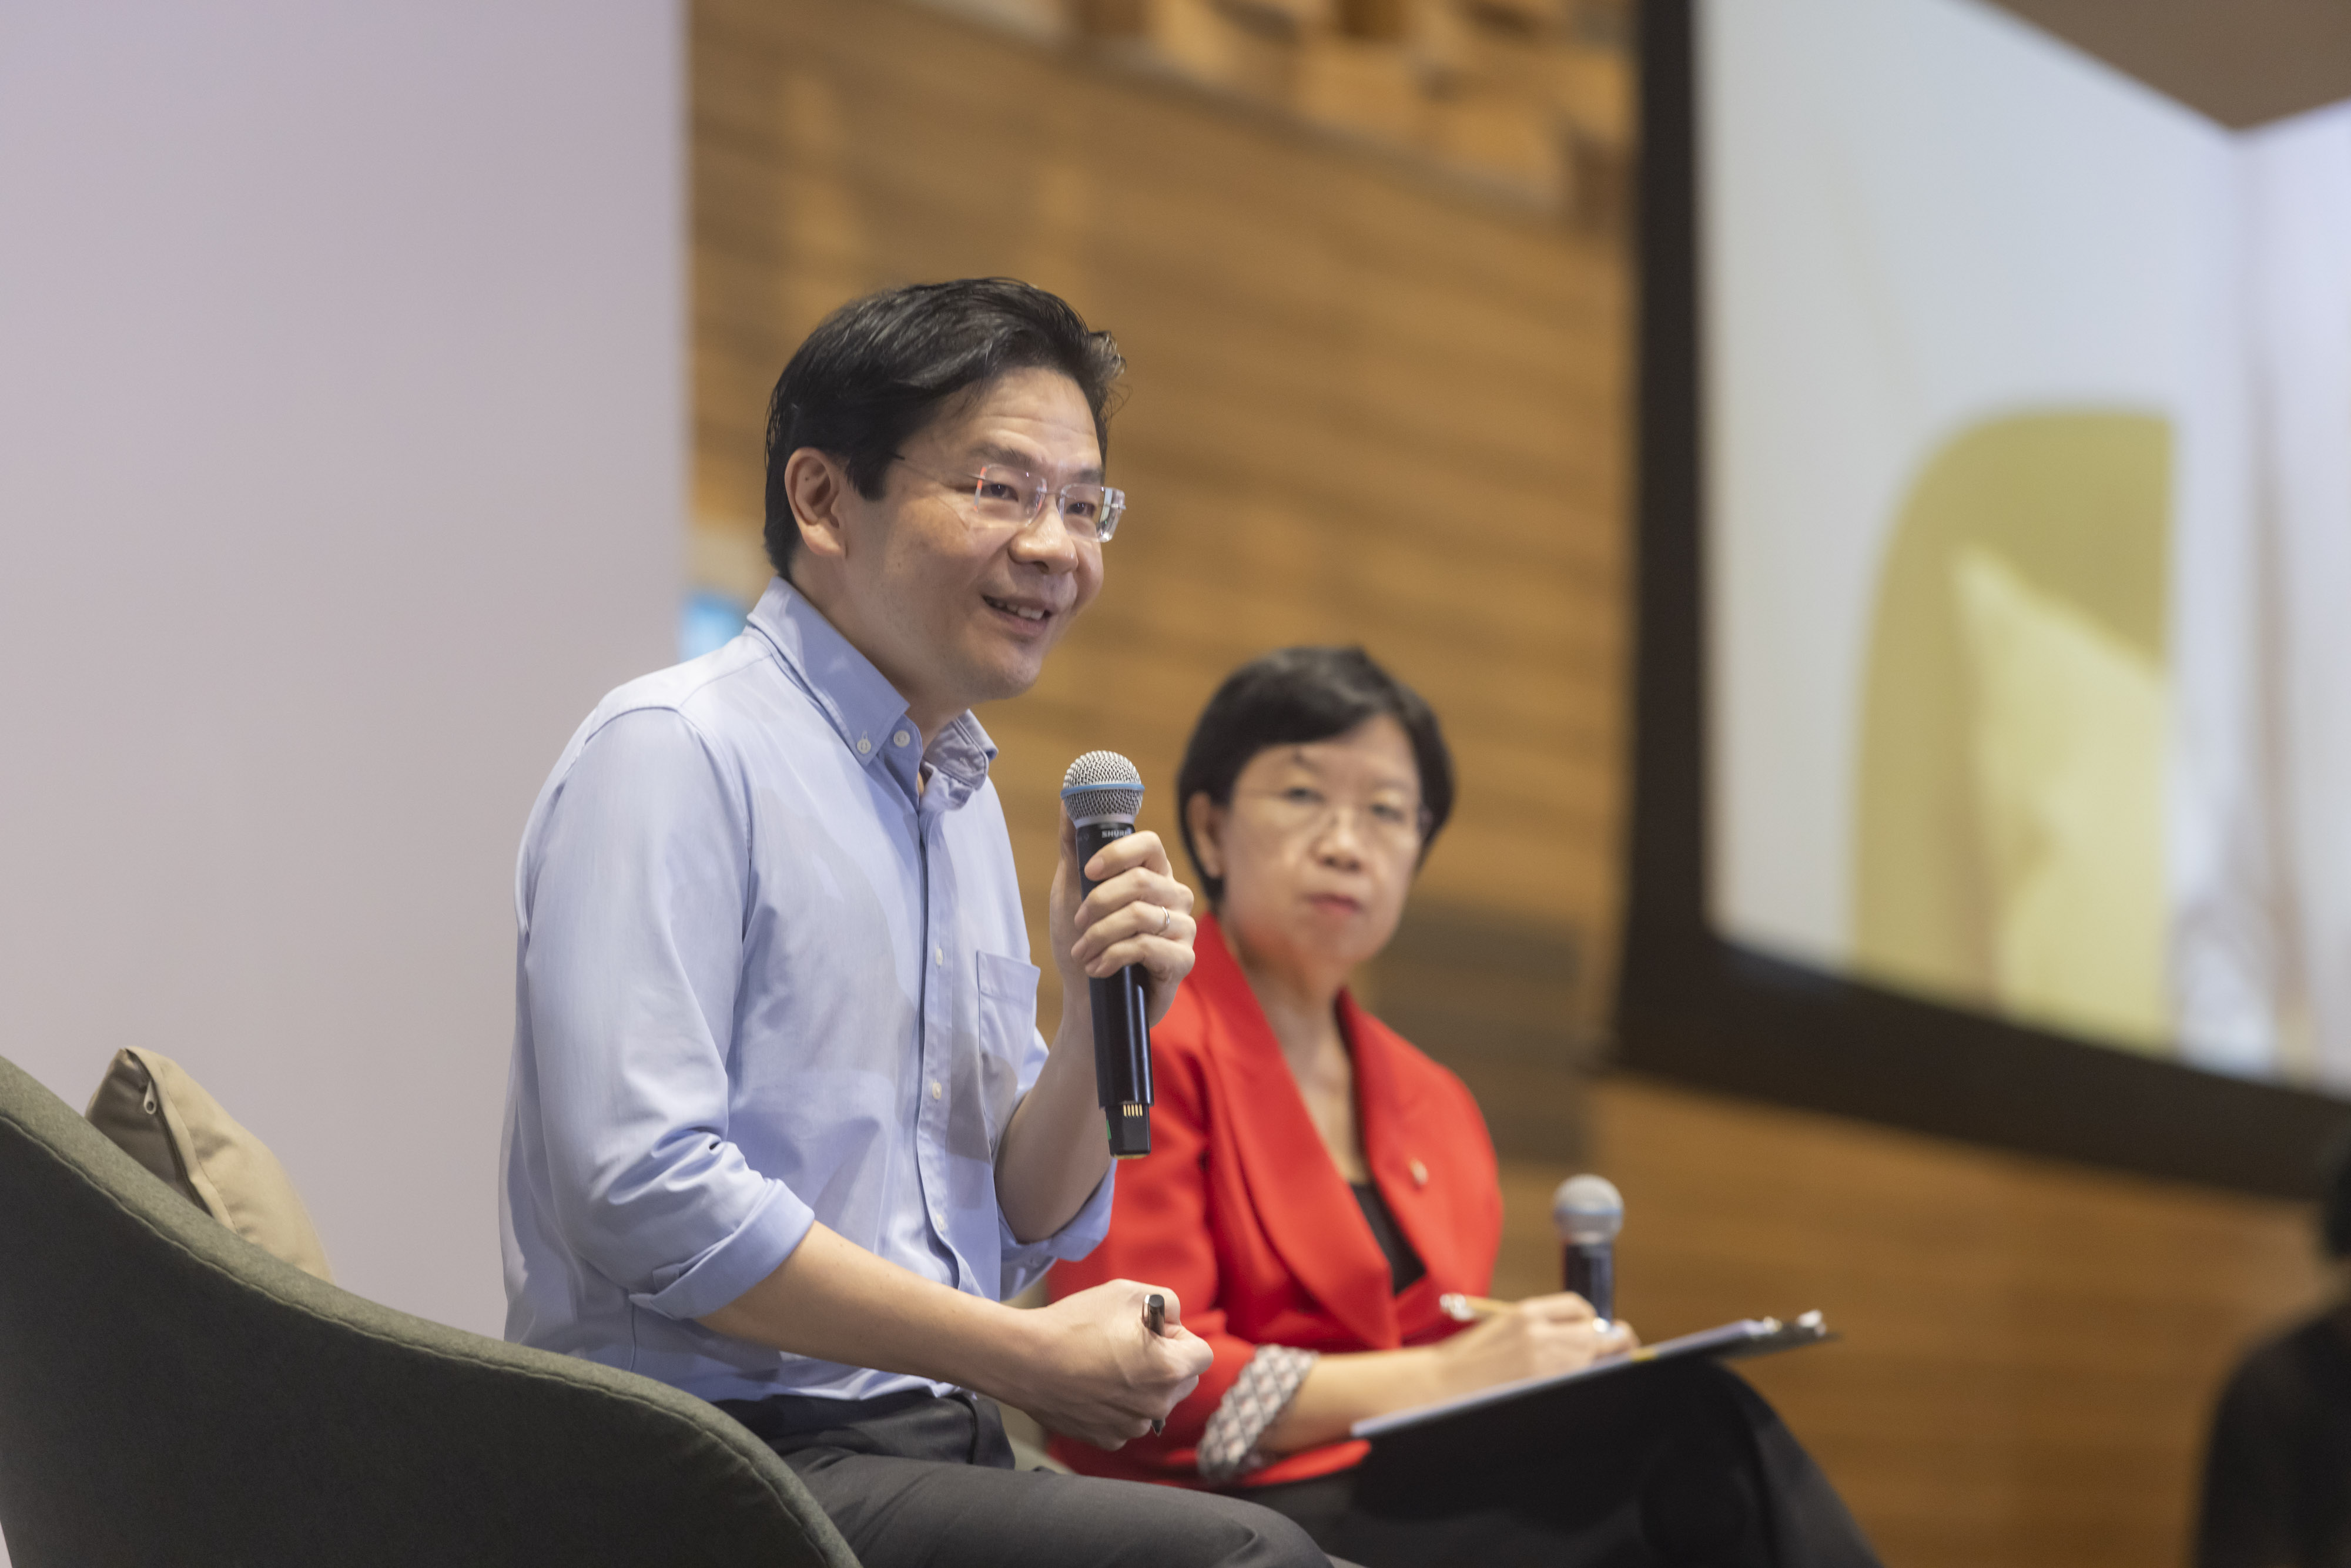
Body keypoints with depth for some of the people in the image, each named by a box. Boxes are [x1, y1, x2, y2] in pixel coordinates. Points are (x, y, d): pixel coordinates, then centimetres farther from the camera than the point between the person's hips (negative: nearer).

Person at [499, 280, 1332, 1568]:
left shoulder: (967, 804, 18)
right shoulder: (672, 752, -8)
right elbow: (644, 1196, -20)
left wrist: (1094, 1025, -2)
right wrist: (1029, 1359, -14)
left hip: (944, 1459, 8)